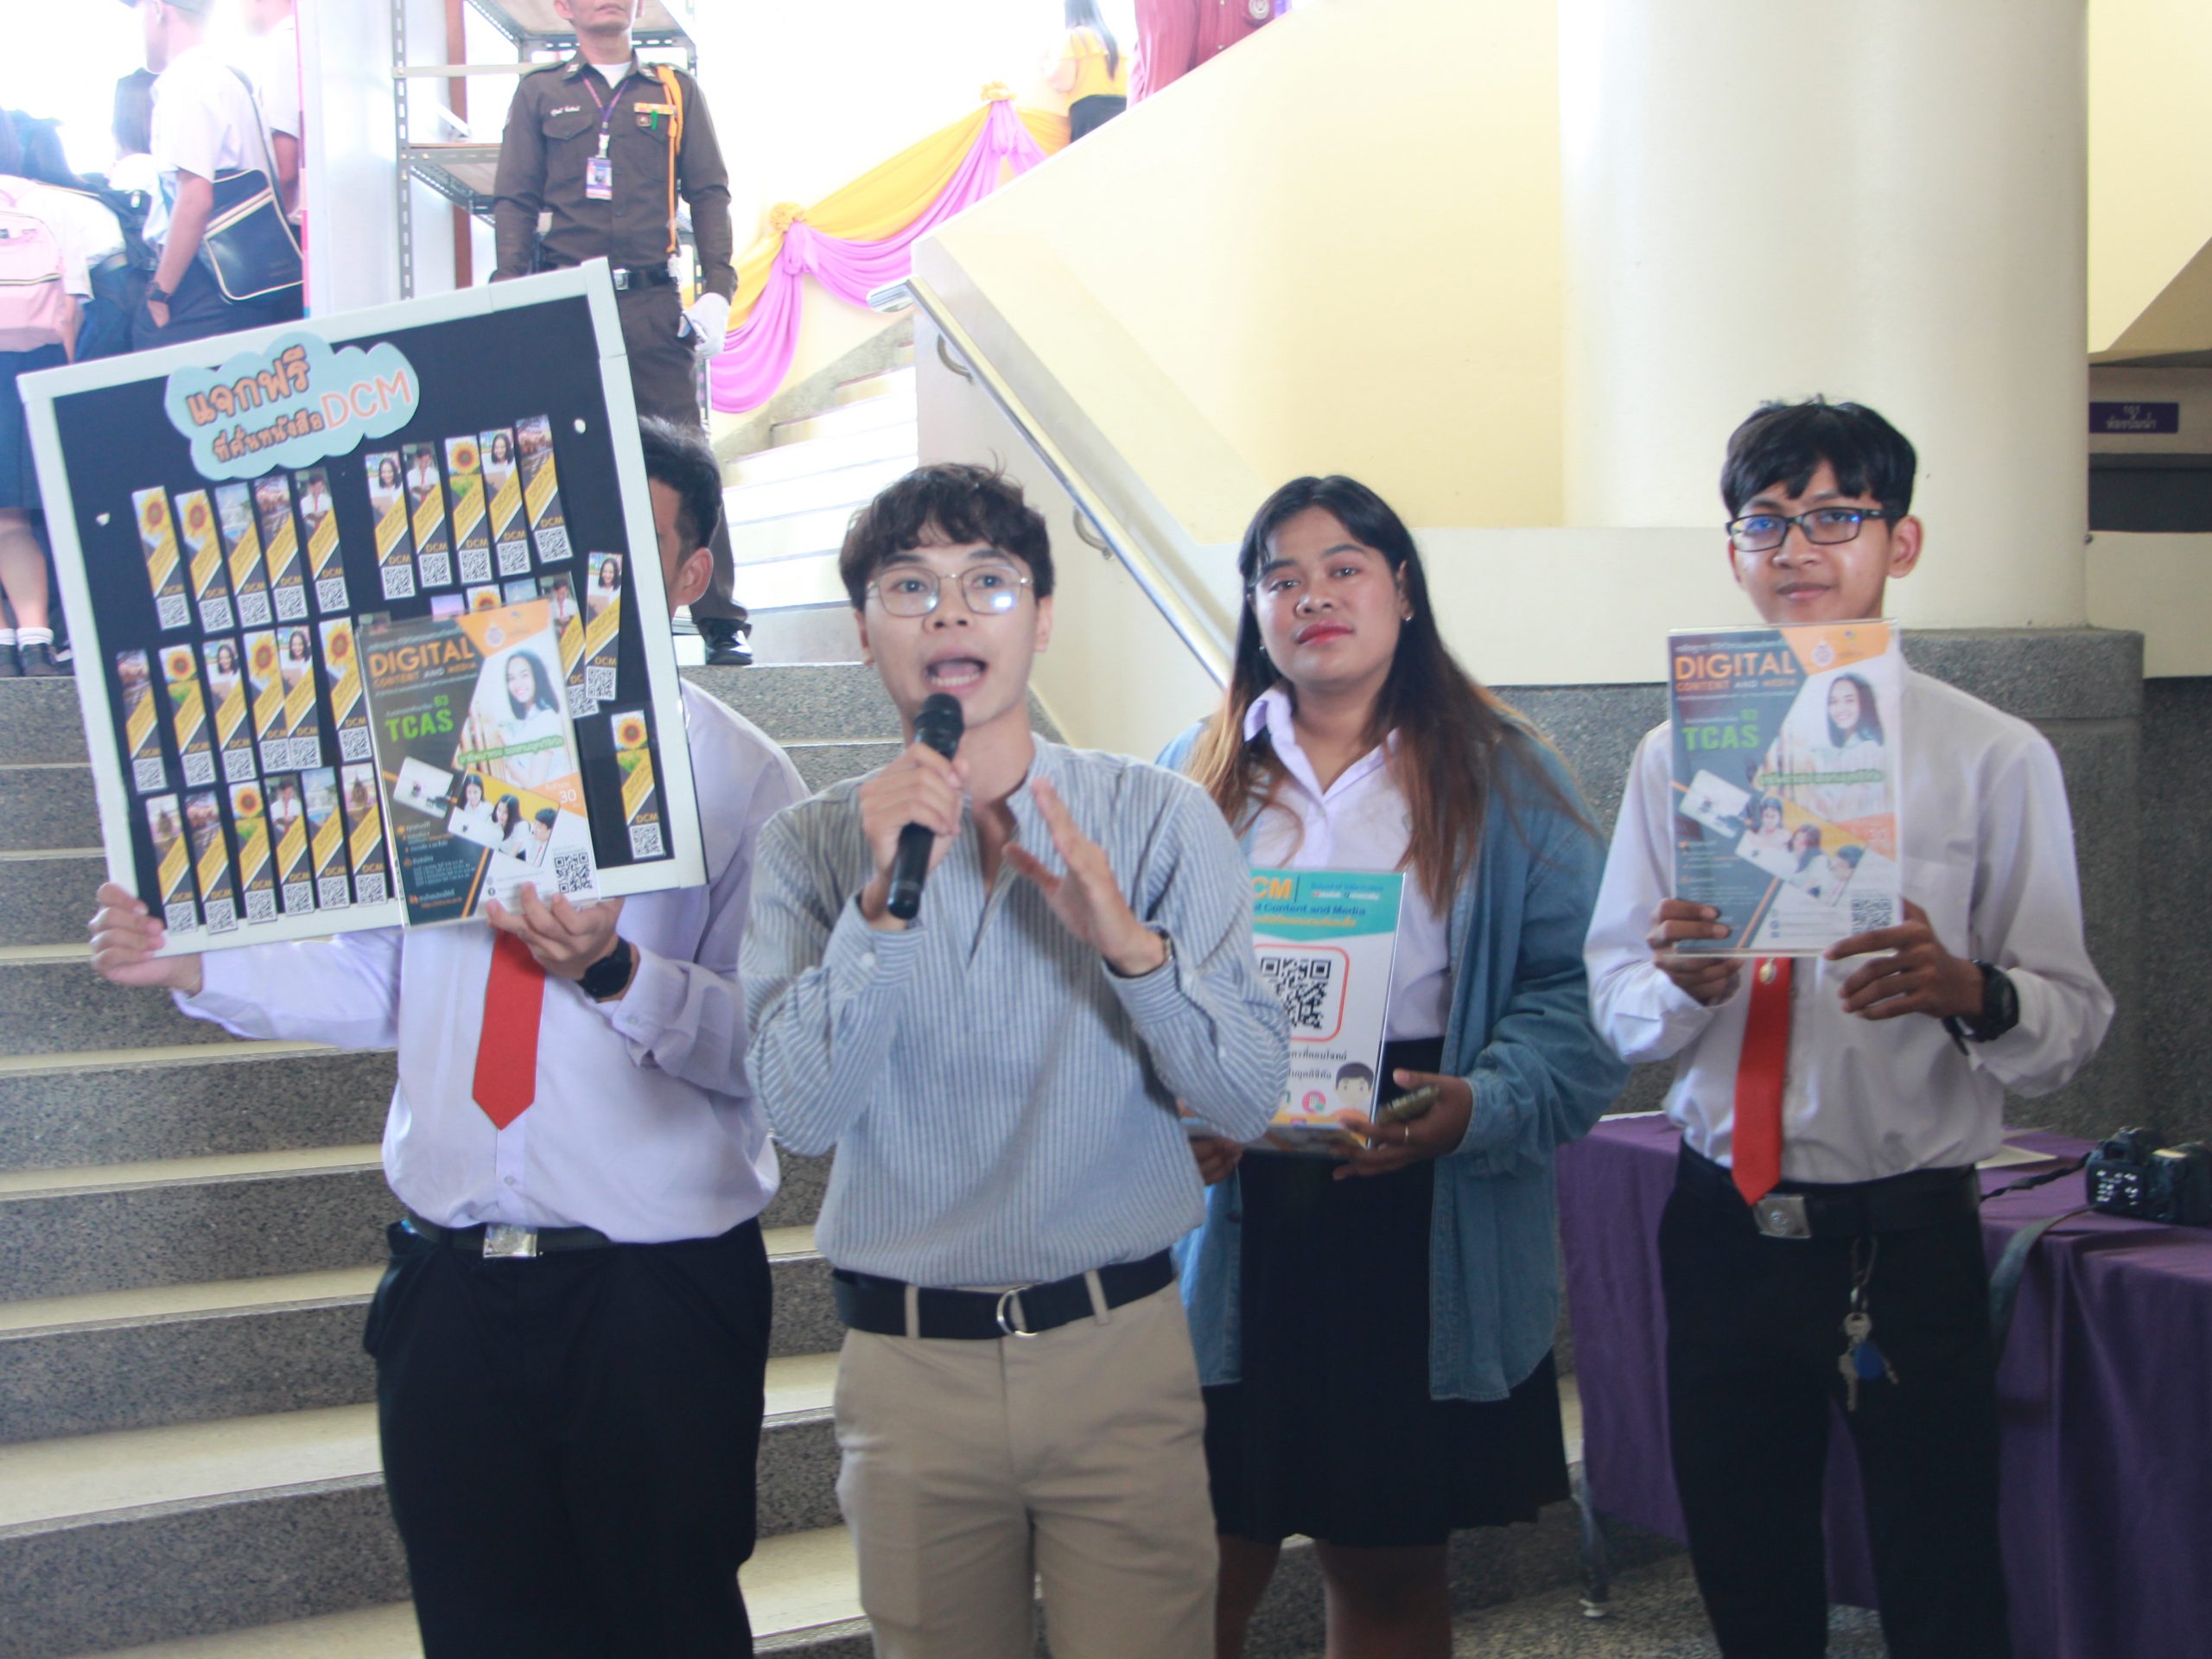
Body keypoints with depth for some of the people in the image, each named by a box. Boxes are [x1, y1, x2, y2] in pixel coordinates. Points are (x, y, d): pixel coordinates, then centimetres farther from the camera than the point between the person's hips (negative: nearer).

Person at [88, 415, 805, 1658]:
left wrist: (616, 973, -28)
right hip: (452, 1281, 4)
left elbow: (775, 1043, -13)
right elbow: (379, 984, 13)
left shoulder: (736, 775, -5)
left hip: (658, 1291, -4)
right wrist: (195, 966, 0)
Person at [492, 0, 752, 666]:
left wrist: (717, 288, -2)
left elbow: (710, 193, 11)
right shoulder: (539, 93, 13)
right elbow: (514, 201, 9)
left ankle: (720, 621, -3)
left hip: (652, 303, 0)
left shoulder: (675, 91, 15)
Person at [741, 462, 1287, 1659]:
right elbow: (799, 1112, -11)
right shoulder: (811, 846, 0)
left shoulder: (1160, 820, -2)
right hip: (908, 1368, 1)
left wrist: (1129, 941, -23)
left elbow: (1249, 1095, -8)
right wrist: (883, 903, -21)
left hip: (1121, 1348, 0)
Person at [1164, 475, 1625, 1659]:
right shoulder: (1193, 781, 10)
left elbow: (1578, 986, -2)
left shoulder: (1504, 780, 5)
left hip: (1423, 1224, -1)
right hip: (1229, 1217, 1)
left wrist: (1482, 1108, -19)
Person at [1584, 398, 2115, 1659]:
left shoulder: (1997, 759, -3)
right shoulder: (1676, 758, 5)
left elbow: (2075, 1020, -7)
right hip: (1725, 1227, 3)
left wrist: (1966, 988, -28)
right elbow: (1615, 1008, 3)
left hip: (1912, 1238, -3)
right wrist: (1691, 983, -19)